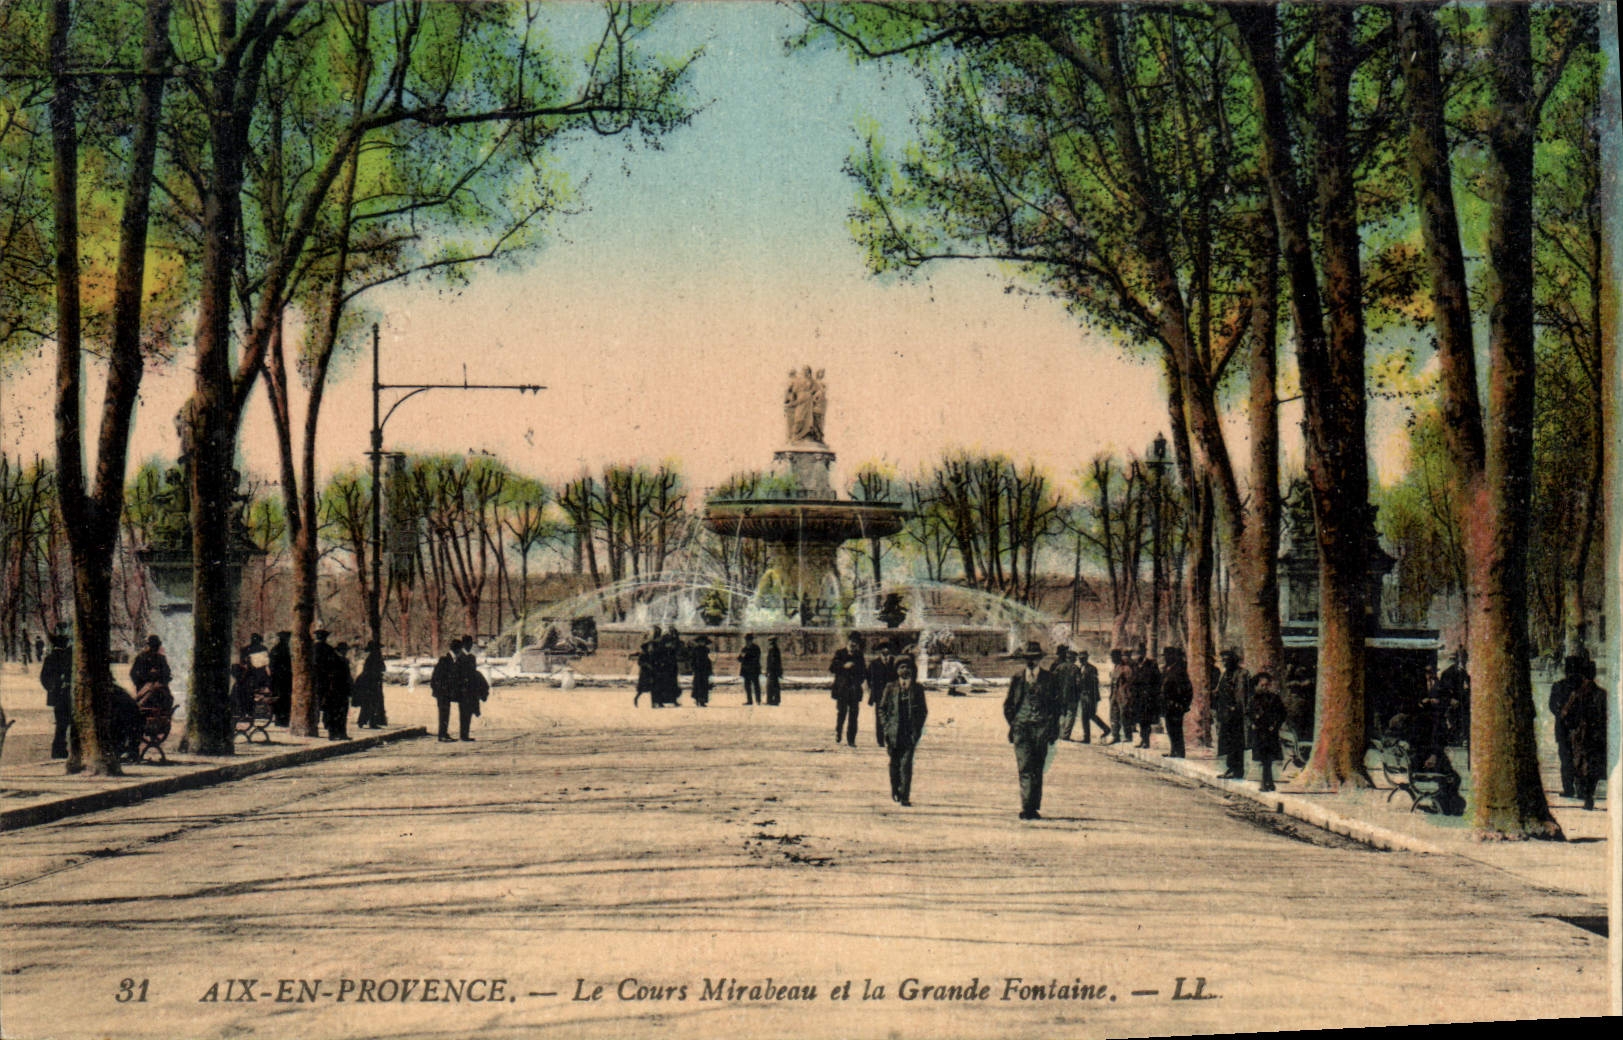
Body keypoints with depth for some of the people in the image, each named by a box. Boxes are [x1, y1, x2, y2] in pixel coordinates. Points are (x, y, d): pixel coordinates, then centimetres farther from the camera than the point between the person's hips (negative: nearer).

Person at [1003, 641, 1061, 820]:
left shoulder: (1048, 679, 6)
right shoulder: (1017, 678, 9)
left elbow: (1056, 705, 8)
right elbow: (1008, 704, 15)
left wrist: (1053, 728, 1)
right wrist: (1013, 723, 5)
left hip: (1041, 728, 0)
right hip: (1021, 728, 0)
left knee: (1037, 770, 3)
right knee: (1025, 767, -10)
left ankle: (1034, 808, 9)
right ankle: (1026, 807, -14)